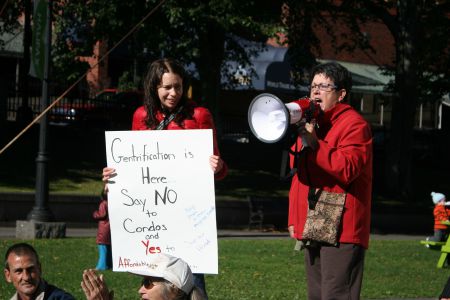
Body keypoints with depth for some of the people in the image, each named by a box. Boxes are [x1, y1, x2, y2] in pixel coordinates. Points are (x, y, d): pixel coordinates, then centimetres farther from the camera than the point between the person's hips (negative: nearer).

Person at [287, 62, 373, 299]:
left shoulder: (354, 124, -6)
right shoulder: (309, 124, 22)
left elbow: (347, 169, -21)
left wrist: (313, 143, -21)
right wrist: (294, 218, 18)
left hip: (341, 232, -9)